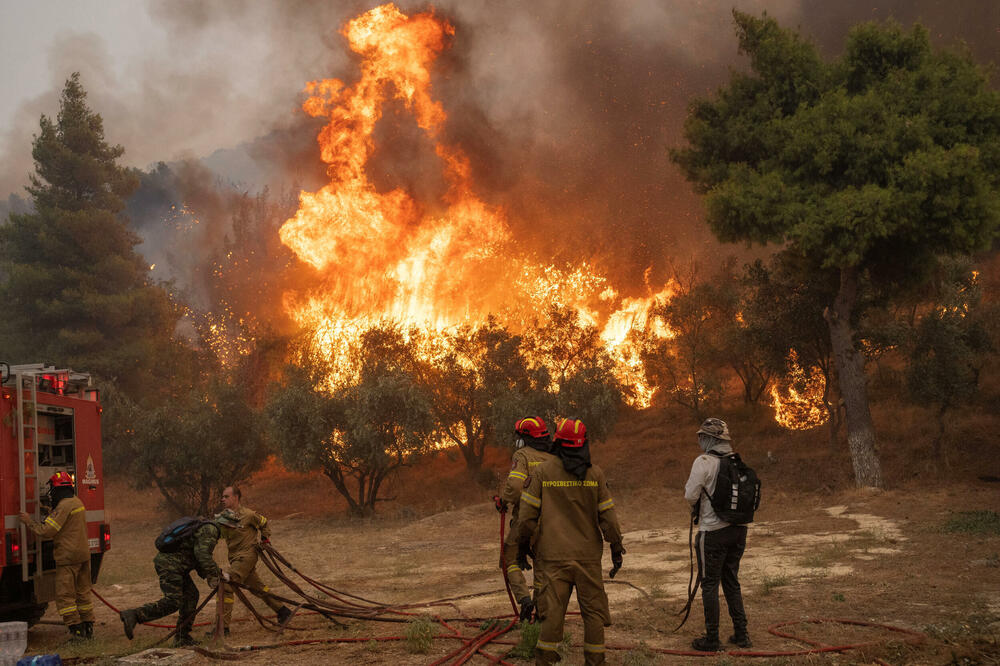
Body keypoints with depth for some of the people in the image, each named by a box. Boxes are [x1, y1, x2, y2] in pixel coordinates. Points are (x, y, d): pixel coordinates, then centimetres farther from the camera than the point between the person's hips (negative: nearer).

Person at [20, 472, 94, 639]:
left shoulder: (64, 506, -17)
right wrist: (50, 514, 21)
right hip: (83, 554, 9)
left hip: (68, 556, -9)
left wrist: (29, 522, -7)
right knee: (83, 592, 14)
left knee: (65, 594, -3)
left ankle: (76, 628, -5)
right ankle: (88, 627, 17)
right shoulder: (77, 502, 12)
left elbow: (46, 531, -19)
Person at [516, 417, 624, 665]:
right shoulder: (595, 474, -1)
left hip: (554, 554, 0)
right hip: (588, 555, 0)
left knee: (553, 608, 3)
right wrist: (616, 548, 9)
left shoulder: (543, 471, -2)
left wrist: (523, 542, 13)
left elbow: (528, 512, -1)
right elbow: (607, 515, 0)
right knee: (593, 609, 9)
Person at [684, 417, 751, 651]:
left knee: (710, 584, 3)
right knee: (731, 582, 18)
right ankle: (741, 634, 20)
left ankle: (712, 639, 7)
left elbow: (690, 495, -15)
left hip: (714, 531, -6)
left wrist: (694, 506, 7)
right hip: (739, 528, 6)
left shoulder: (704, 462, -13)